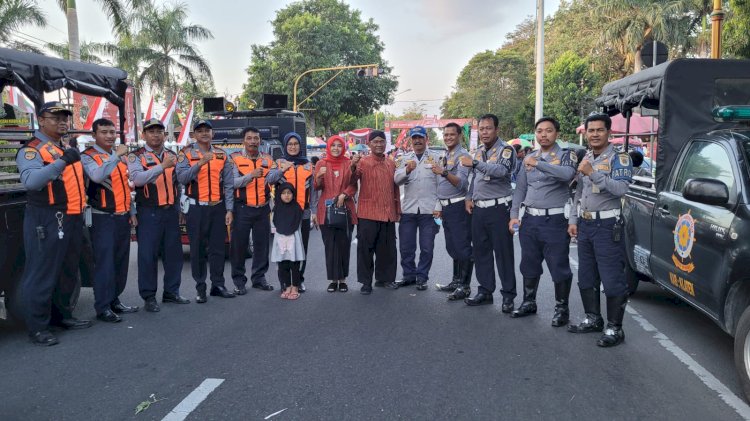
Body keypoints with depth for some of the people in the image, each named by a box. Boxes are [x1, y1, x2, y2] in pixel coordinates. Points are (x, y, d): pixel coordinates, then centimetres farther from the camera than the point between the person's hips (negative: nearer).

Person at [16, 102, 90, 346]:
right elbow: (30, 181, -29)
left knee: (68, 271, 17)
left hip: (72, 220, 9)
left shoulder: (67, 149, 18)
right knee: (42, 274, -4)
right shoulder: (31, 150, -10)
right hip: (46, 222, -9)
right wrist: (62, 162, -37)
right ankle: (37, 328, 5)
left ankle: (62, 315, 31)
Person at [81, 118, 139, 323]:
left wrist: (132, 212, 16)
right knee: (104, 262, -7)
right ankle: (102, 307, 1)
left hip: (123, 216, 7)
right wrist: (115, 156, -25)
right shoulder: (88, 156, -6)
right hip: (103, 218, -7)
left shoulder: (121, 155, 14)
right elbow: (97, 176, -28)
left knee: (121, 261, 11)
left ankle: (114, 300, 22)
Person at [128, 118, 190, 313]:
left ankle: (171, 292, 21)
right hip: (149, 212, -5)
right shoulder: (137, 156, -2)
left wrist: (179, 209, 16)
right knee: (148, 255, -2)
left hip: (171, 211, 5)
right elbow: (137, 178, -20)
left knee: (173, 253, 9)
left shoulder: (172, 156, 14)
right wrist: (162, 166, -27)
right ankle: (149, 297, 7)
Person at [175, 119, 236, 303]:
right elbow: (181, 178, -15)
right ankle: (200, 288, 10)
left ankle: (218, 285, 17)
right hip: (196, 208, -2)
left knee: (217, 248, 7)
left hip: (218, 207, 2)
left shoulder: (222, 155, 9)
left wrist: (229, 210, 0)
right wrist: (200, 163, -25)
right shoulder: (186, 154, 0)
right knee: (198, 249, 3)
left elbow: (229, 184, 6)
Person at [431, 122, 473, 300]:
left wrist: (444, 172, -36)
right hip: (446, 207, 9)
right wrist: (439, 206, 19)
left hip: (458, 206, -9)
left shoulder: (462, 155, -10)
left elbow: (462, 183, -23)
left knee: (462, 247, -6)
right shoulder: (445, 156, 17)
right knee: (452, 246, 15)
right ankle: (456, 281, 26)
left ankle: (465, 286, 0)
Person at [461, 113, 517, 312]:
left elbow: (502, 171, -27)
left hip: (498, 208, -7)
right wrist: (469, 197, 13)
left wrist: (475, 163, -31)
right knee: (481, 251, 11)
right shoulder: (478, 152, 15)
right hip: (478, 208, 7)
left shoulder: (505, 150, -8)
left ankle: (508, 295, 7)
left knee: (503, 252, -2)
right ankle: (485, 291, 22)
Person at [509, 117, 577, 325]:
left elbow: (568, 174, -26)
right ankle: (529, 303, 30)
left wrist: (539, 164, -32)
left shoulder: (566, 155, -3)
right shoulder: (529, 158, 14)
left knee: (559, 267, 1)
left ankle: (561, 308, 15)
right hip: (530, 219, 5)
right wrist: (514, 215, 4)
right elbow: (520, 188, 13)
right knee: (529, 265, 15)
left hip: (555, 220, -5)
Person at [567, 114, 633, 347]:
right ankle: (593, 319, 27)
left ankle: (614, 328, 3)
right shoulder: (585, 159, 15)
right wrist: (574, 220, 14)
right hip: (585, 224, 8)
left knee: (612, 279, -6)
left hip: (607, 225, -7)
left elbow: (621, 188, -23)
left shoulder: (619, 158, -7)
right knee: (586, 277, 14)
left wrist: (593, 173, -29)